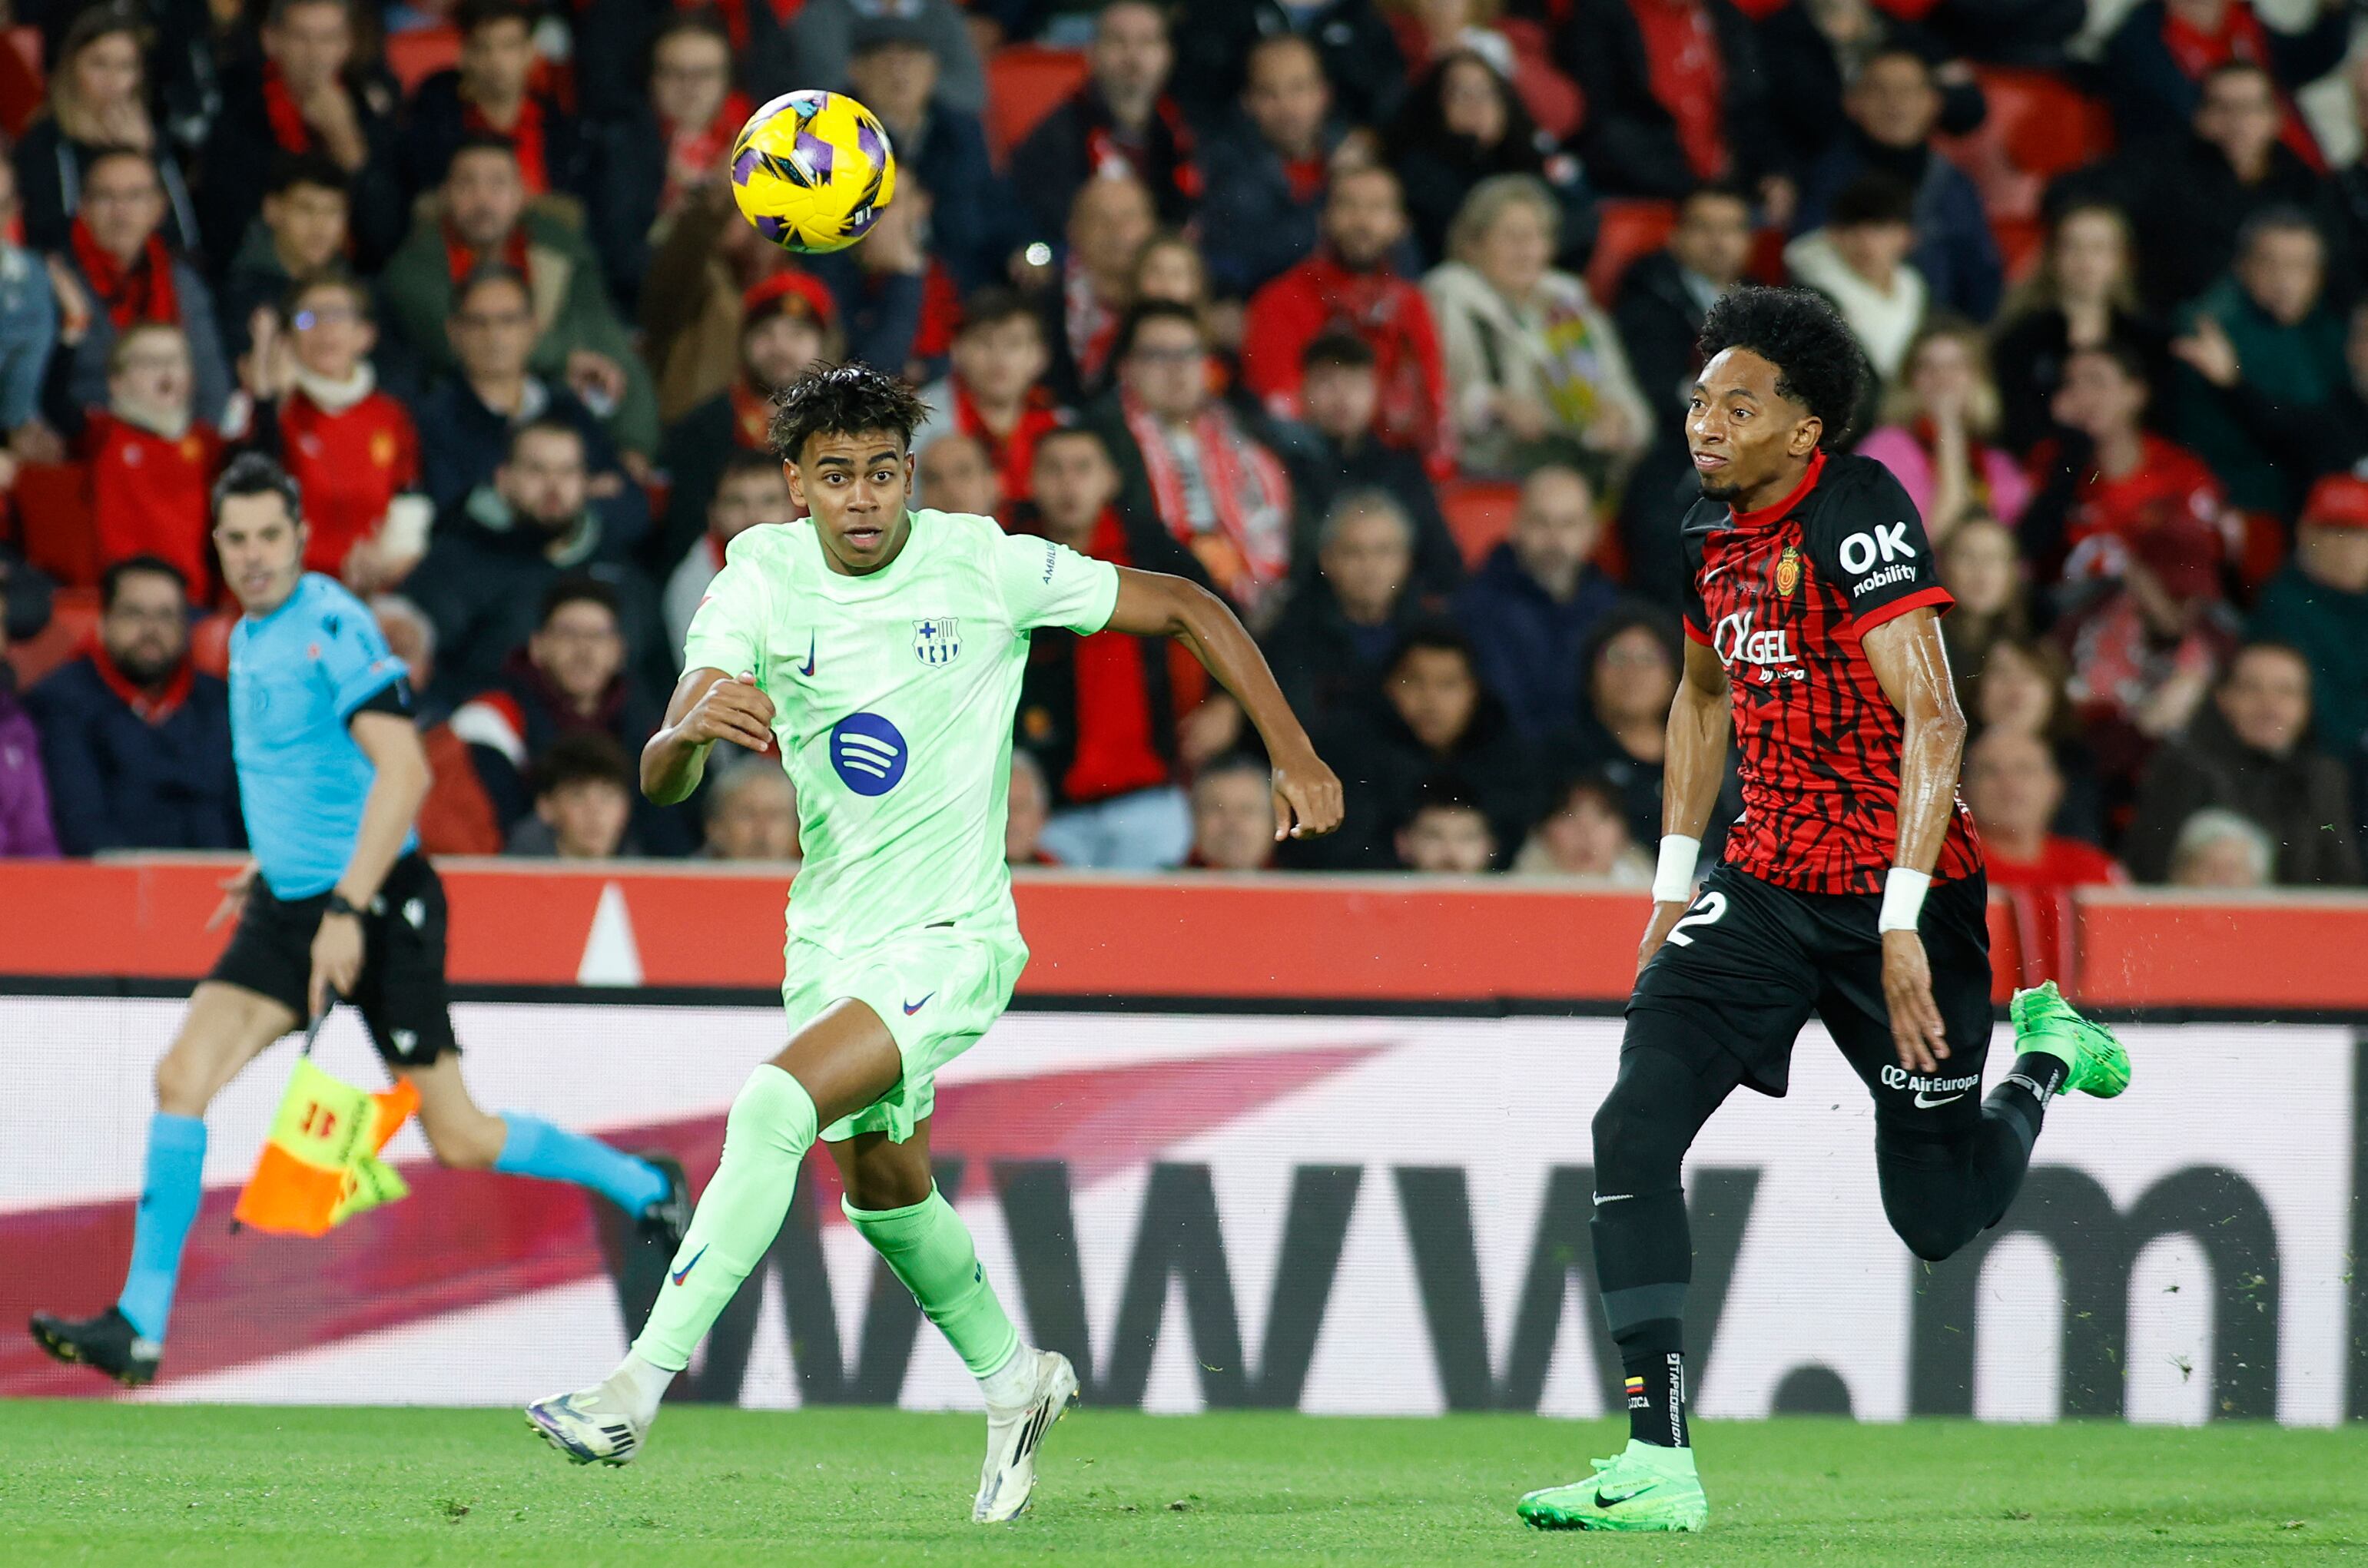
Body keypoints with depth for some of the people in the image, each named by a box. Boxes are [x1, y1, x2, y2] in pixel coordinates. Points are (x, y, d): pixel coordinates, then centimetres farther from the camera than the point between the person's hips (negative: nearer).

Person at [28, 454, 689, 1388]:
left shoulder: (331, 628, -16)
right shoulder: (249, 638, 11)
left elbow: (403, 770, -25)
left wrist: (347, 909, -28)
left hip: (380, 905, -7)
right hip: (289, 904, 7)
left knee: (460, 1140, -3)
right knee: (181, 1080, -9)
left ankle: (643, 1186, 22)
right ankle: (139, 1328, -8)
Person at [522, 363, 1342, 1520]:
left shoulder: (983, 565, -13)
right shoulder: (761, 580, -7)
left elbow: (1185, 608, -2)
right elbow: (660, 780, -14)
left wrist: (1293, 755, -6)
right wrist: (694, 728, -38)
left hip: (949, 935, -6)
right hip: (832, 934, 6)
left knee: (775, 1109, -24)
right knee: (881, 1184, 20)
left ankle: (640, 1388, -23)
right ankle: (1012, 1381, 45)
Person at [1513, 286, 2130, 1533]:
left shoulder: (1859, 513, -19)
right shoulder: (1712, 527, 6)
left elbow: (1933, 719, -24)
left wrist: (1903, 924, -28)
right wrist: (1675, 876, 20)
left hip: (1899, 893, -6)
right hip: (1765, 888, 6)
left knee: (1937, 1216, 5)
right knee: (1635, 1127, -15)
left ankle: (2047, 1052, 39)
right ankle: (1657, 1468, -13)